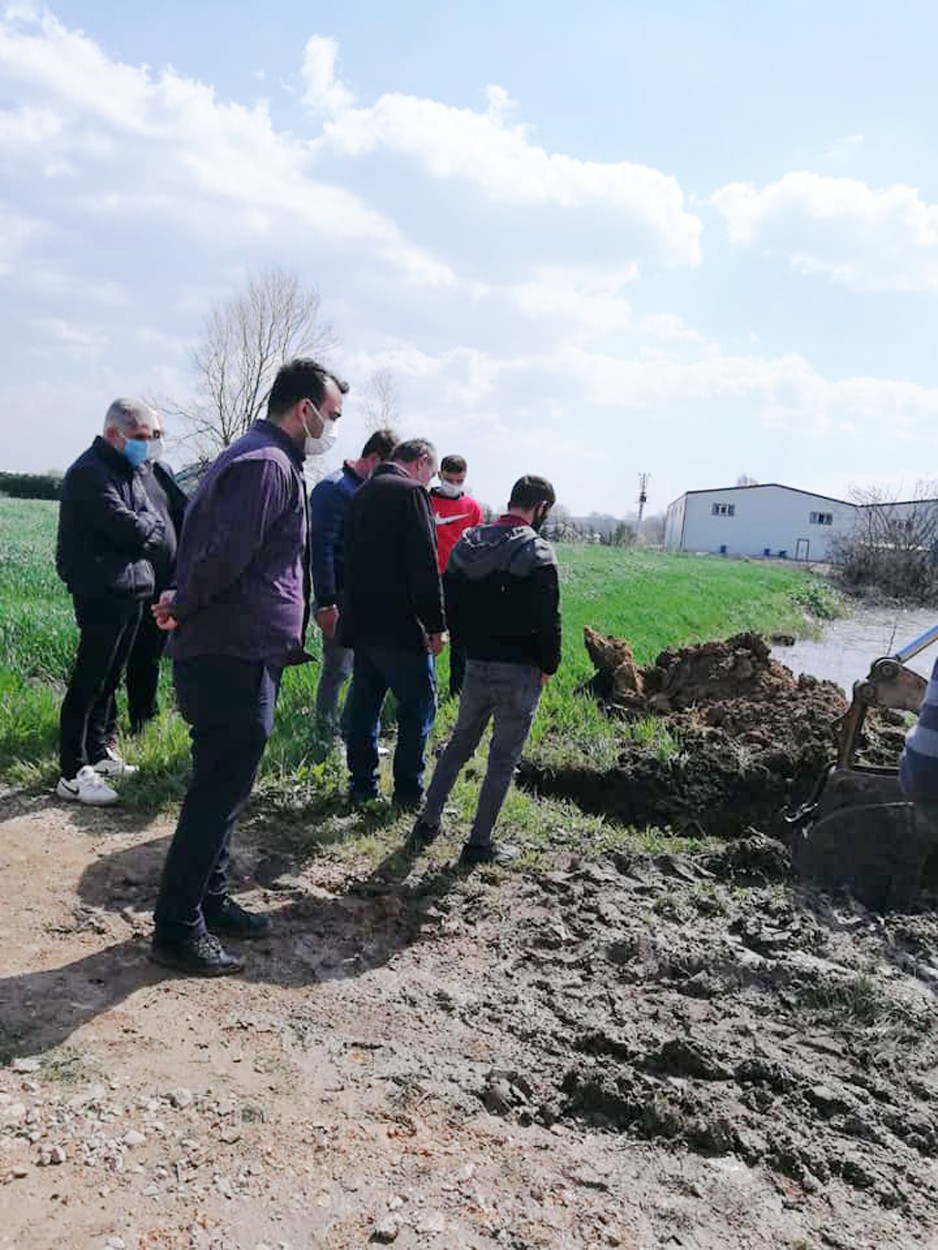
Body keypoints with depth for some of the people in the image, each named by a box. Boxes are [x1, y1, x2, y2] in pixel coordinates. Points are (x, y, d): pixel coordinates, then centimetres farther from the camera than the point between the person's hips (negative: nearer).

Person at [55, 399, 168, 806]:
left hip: (131, 589, 9)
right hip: (102, 593, -9)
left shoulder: (129, 471, 16)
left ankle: (96, 753, 28)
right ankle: (72, 775, 1)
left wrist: (144, 529, -8)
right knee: (88, 681, -5)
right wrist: (149, 522, -2)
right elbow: (128, 528, -22)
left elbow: (160, 533, 12)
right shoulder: (91, 473, -13)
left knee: (108, 679, 16)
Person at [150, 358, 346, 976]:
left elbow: (221, 551, 20)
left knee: (223, 785, 19)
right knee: (219, 791, -1)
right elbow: (225, 555, -25)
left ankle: (210, 902, 33)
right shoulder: (267, 463, -17)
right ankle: (177, 930, 11)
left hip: (243, 655, 11)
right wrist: (183, 607, -10)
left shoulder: (262, 459, 18)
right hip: (235, 658, -11)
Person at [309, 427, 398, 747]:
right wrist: (325, 604, -21)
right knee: (338, 669, 0)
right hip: (341, 599, -8)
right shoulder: (334, 489, -12)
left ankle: (353, 732, 25)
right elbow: (322, 549, -18)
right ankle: (328, 738, 14)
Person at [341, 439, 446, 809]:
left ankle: (362, 785, 22)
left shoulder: (362, 494, 15)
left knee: (364, 705, 14)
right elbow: (425, 565, -16)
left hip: (360, 622, 8)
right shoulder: (412, 492, -11)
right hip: (399, 625, -8)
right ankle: (408, 792, 5)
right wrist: (436, 624, -12)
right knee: (418, 706, 2)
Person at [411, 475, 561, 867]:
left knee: (460, 743, 21)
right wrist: (547, 666, -2)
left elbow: (449, 603, 9)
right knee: (504, 757, 6)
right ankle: (480, 843, 13)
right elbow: (548, 620, -16)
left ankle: (428, 821, 24)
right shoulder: (537, 552, -14)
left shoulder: (468, 544, 6)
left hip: (476, 665, 6)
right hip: (520, 672, -5)